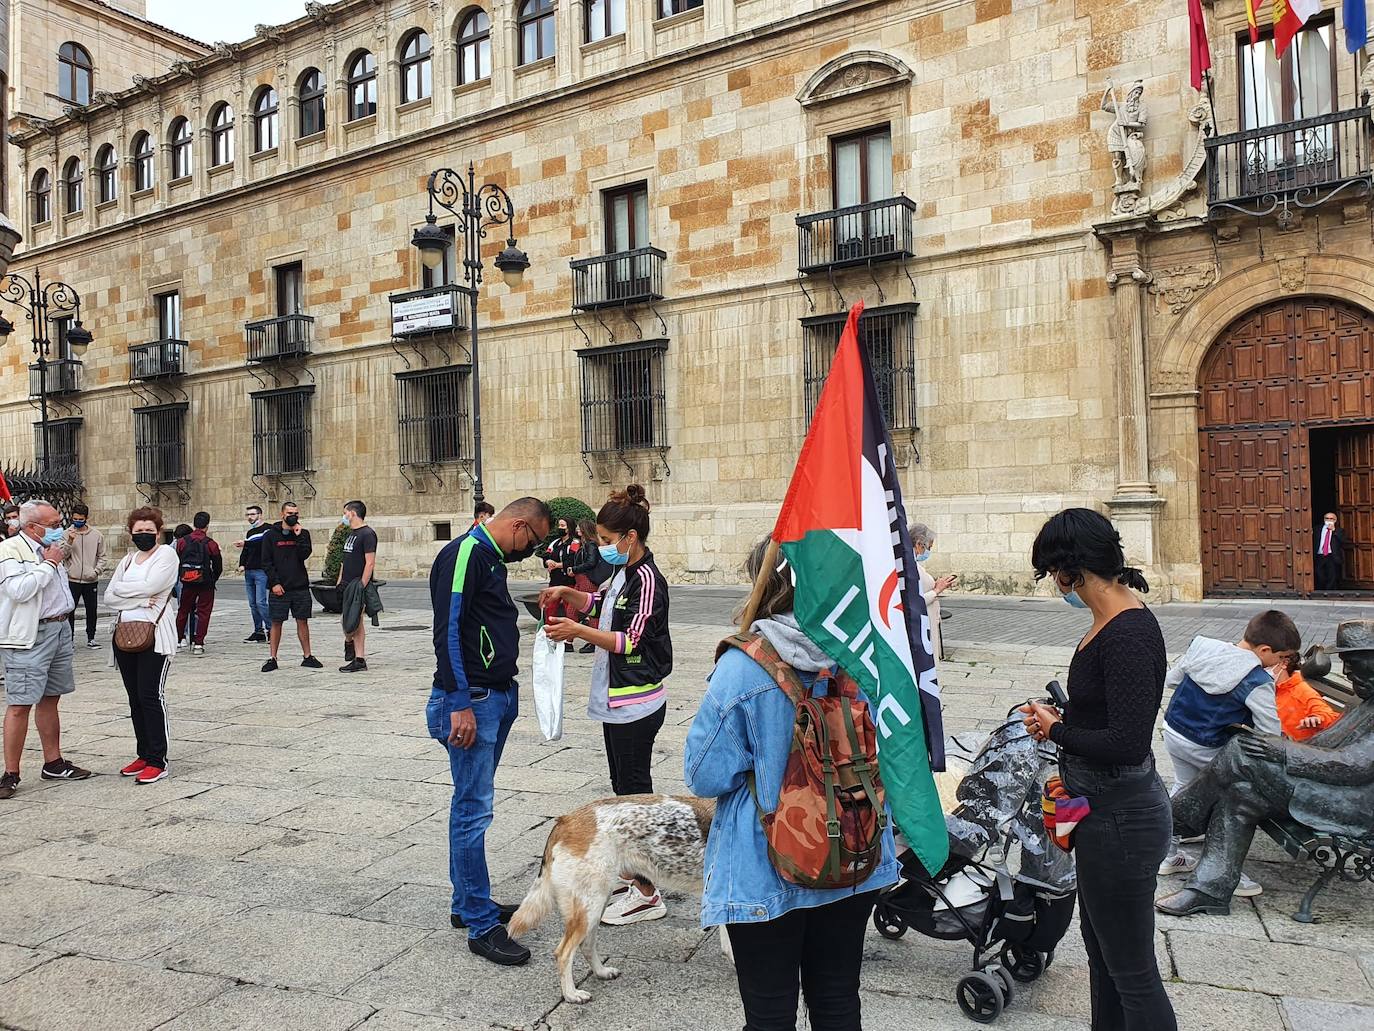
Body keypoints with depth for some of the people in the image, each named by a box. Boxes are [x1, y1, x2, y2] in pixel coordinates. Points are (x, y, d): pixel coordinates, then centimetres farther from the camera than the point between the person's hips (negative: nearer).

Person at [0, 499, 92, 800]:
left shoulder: (50, 549, 15)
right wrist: (49, 564, -14)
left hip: (59, 630, 8)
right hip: (29, 637, -8)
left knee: (49, 700, 14)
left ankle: (54, 763, 22)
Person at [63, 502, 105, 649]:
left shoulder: (96, 535, 3)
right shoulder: (67, 533, -1)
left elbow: (101, 556, 8)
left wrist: (97, 571, -6)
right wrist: (70, 541, -19)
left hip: (91, 580, 2)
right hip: (72, 580, -1)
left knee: (91, 610, 9)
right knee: (69, 610, 2)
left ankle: (91, 638, 20)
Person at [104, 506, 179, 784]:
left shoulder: (167, 554, -2)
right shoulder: (128, 560, 17)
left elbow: (149, 586, -16)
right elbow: (108, 598, 6)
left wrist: (121, 589, -1)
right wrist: (139, 599, -8)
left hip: (155, 635, -7)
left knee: (151, 696, -8)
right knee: (135, 698, 10)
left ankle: (158, 761, -2)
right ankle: (144, 755, 20)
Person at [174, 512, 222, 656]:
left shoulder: (182, 542, -1)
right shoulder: (211, 544, -9)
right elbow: (218, 567, -3)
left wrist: (179, 578, 18)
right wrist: (212, 580, 14)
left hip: (187, 583, 3)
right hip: (205, 584, -3)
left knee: (183, 611, 18)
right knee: (203, 612, 3)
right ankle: (198, 644, -1)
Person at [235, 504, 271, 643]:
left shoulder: (267, 529, -4)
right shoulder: (249, 532, 21)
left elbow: (262, 541, -22)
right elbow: (244, 550, 23)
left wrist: (245, 543, -24)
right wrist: (242, 564, 7)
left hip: (261, 571, -8)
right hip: (249, 571, 8)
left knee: (260, 602, -14)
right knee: (253, 604, 8)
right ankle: (259, 632, 13)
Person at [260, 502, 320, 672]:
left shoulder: (303, 533, 7)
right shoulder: (270, 535, 1)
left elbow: (304, 555, -7)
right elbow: (266, 562, -2)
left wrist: (299, 536, -13)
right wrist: (274, 583, -10)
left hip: (300, 586, 2)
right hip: (279, 588, -2)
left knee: (302, 621, 6)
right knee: (276, 622, 2)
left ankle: (307, 656, 14)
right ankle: (272, 658, 10)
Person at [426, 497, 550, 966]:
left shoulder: (492, 558, 16)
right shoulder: (464, 554, -14)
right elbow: (448, 630, -20)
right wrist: (460, 704, -23)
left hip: (498, 697, 10)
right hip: (470, 700, -10)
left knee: (473, 804, 17)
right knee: (473, 811, -4)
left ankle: (466, 903, 28)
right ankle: (482, 925, 4)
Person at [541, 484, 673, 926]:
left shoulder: (647, 580, -18)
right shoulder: (624, 572, 9)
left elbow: (630, 641, -21)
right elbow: (602, 604, 26)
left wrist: (578, 631, -28)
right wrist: (567, 594, 10)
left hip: (636, 703, -10)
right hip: (616, 699, 10)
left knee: (636, 790, -2)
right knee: (623, 787, 17)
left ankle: (647, 894, 8)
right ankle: (630, 874, 31)